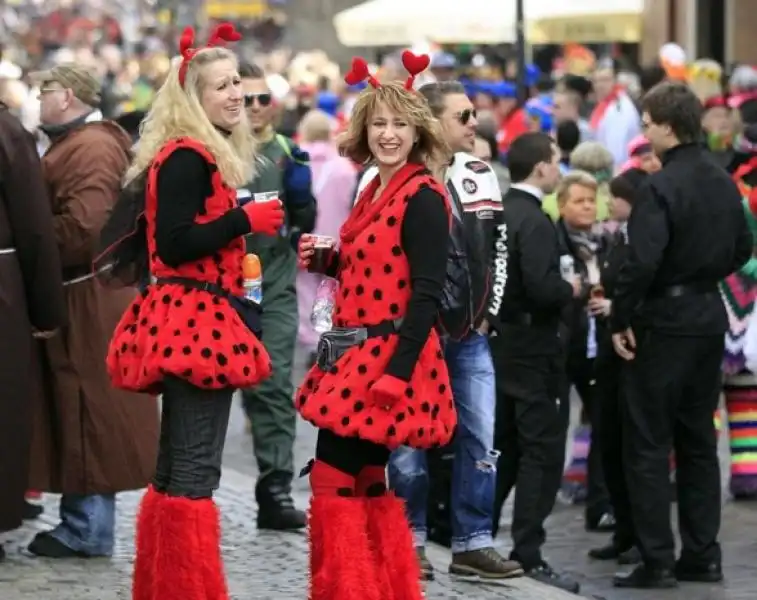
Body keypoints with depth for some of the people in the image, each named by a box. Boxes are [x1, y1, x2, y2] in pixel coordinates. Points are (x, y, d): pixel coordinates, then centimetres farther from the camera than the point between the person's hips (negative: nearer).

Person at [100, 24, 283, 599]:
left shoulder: (202, 156, 18)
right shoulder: (188, 158, -13)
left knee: (175, 468, 14)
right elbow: (174, 244, -21)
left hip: (189, 325, 11)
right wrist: (244, 219, -19)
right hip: (196, 324, -11)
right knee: (195, 471, -10)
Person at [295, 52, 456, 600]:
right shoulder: (374, 192, 14)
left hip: (388, 358, -9)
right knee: (366, 484, 13)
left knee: (334, 479, -8)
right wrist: (325, 260, 5)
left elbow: (426, 293, -19)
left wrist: (397, 372, -24)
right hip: (357, 356, 10)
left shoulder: (422, 198, -13)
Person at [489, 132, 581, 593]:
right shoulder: (535, 221, -18)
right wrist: (572, 289, -7)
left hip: (499, 341, 8)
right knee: (541, 451, -3)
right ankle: (528, 554, -5)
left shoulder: (498, 212, 6)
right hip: (533, 346, -8)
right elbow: (542, 287, -27)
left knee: (503, 446, 18)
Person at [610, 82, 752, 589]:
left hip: (664, 322, -7)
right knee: (698, 441, 14)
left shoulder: (661, 187, -18)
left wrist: (620, 320, -13)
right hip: (709, 318, 7)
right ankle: (702, 556, 17)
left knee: (648, 446, 0)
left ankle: (657, 562, -1)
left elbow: (641, 263, -24)